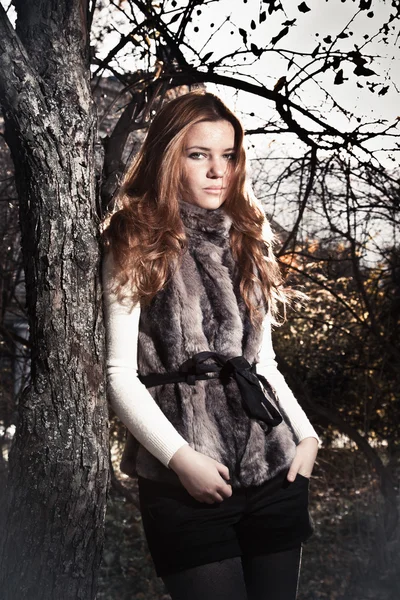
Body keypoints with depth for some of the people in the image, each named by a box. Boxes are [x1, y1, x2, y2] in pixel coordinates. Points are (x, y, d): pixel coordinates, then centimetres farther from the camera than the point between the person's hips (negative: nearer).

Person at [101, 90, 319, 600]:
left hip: (274, 469, 5)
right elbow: (121, 374, -6)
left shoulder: (246, 240, 13)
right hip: (185, 483, -4)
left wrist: (306, 434, 6)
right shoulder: (136, 248, -2)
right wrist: (180, 457, -15)